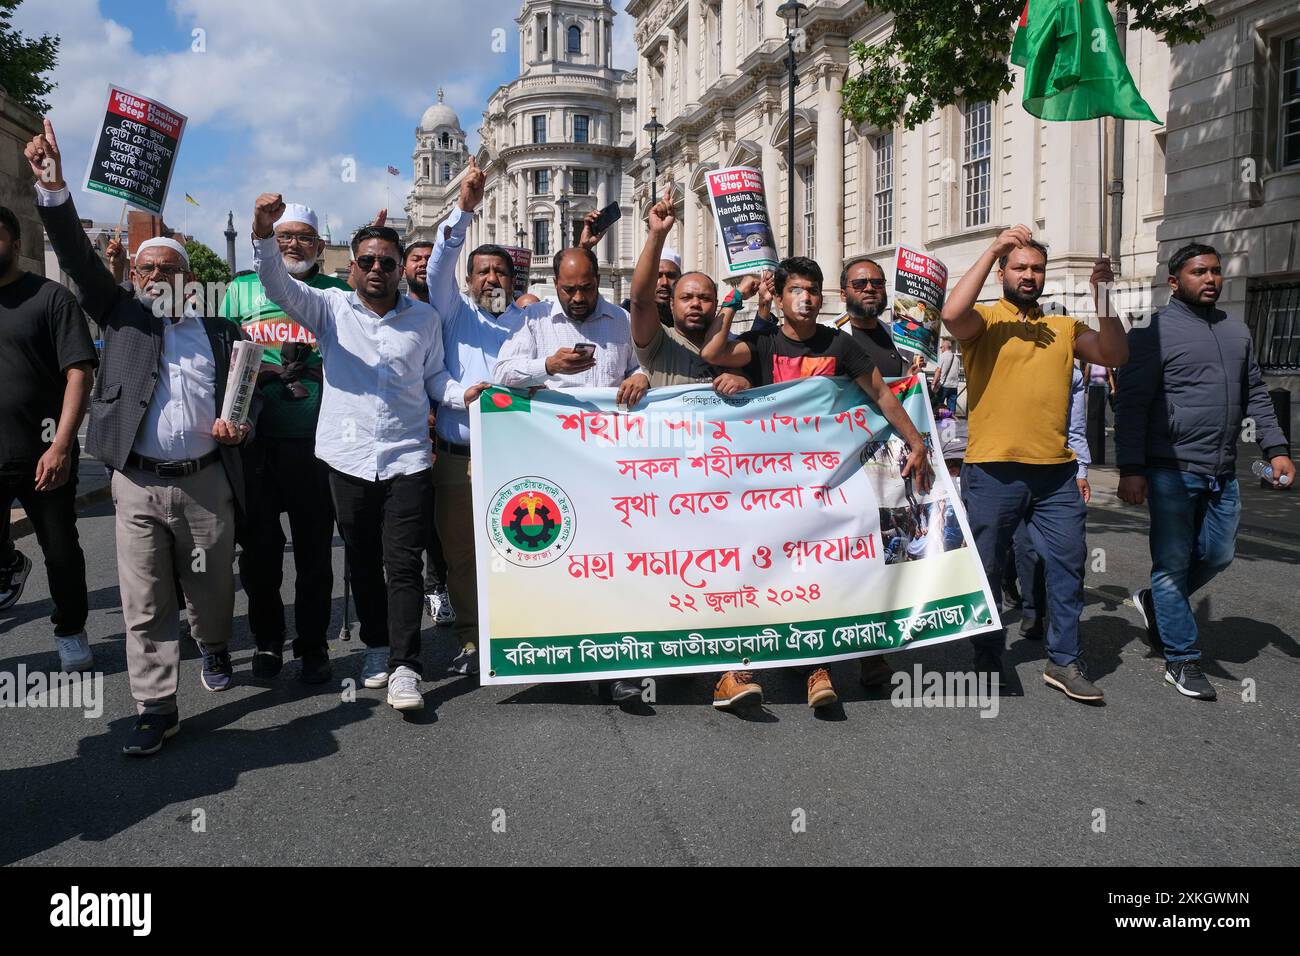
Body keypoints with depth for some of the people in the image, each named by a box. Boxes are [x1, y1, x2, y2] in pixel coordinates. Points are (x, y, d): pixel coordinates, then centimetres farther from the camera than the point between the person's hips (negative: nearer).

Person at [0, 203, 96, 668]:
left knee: (62, 553, 9)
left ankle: (70, 630, 29)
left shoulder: (48, 297, -4)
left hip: (43, 456, -3)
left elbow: (79, 372, -9)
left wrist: (61, 445, -18)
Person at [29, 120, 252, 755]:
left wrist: (238, 423, -9)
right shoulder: (122, 315, 9)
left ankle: (215, 648, 43)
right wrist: (52, 188, -14)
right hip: (137, 484, 0)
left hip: (207, 482, 0)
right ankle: (157, 707, 10)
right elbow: (78, 259, -2)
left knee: (211, 586, 13)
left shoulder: (220, 332, 9)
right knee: (145, 601, 1)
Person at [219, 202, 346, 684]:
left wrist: (309, 369, -9)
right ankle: (267, 641, 24)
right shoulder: (241, 289, 11)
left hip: (316, 441, -1)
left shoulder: (336, 292, 9)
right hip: (256, 440, 1)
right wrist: (276, 370, -7)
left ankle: (313, 648, 18)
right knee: (258, 546, 8)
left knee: (315, 549, 6)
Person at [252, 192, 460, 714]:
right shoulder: (330, 307, 6)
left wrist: (465, 395, -4)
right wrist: (263, 233, -26)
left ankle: (404, 665, -3)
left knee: (403, 563, -6)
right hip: (348, 456, 1)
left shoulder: (423, 317, 9)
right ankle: (377, 645, 29)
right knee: (362, 562, 12)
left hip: (407, 458, -1)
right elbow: (278, 285, -9)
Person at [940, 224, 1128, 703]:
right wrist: (993, 249, -18)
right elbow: (952, 313, -22)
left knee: (1068, 562, 4)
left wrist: (1102, 297, -8)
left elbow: (1115, 354, 3)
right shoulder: (984, 320, 1)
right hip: (992, 471, -4)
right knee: (986, 568, 6)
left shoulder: (1064, 328, 14)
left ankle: (1064, 662, 17)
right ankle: (988, 660, 21)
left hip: (1055, 471, 4)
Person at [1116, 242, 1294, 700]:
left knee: (1217, 556, 12)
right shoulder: (1155, 332, -6)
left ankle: (1155, 601, 36)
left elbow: (1255, 395, 19)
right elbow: (1131, 404, -10)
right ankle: (1181, 661, 11)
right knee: (1173, 563, 1)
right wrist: (1130, 469, -16)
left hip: (1222, 474, 7)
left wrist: (1276, 448, 8)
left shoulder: (1236, 330, 15)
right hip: (1172, 471, -6)